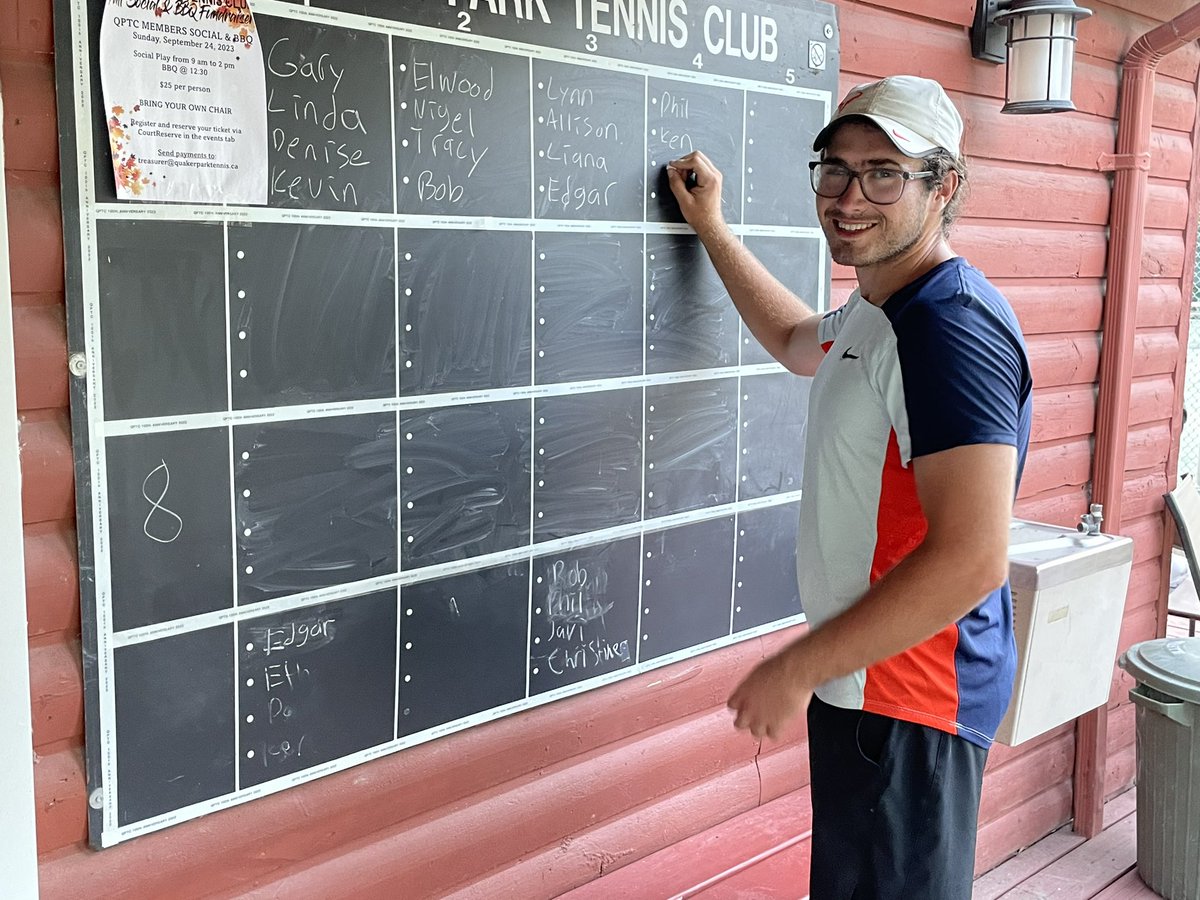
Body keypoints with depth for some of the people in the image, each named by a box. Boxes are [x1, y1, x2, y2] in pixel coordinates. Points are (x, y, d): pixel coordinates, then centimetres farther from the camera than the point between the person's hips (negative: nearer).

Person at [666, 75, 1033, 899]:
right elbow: (798, 341, 33)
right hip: (868, 678, 10)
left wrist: (798, 668, -23)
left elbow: (971, 561, -30)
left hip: (907, 697, -10)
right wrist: (711, 226, 30)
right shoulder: (877, 311, 8)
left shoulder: (953, 327, -24)